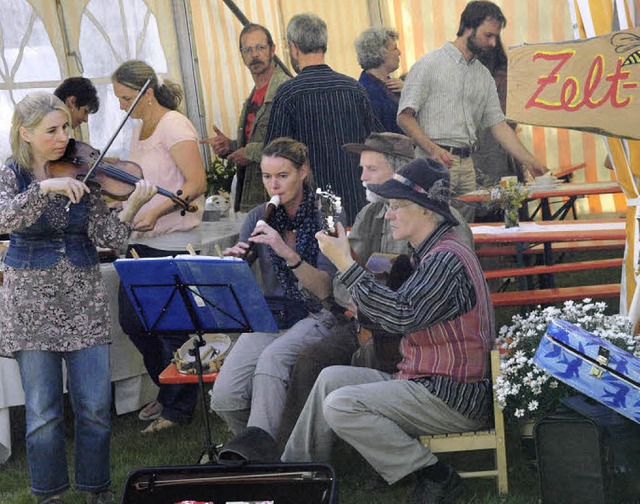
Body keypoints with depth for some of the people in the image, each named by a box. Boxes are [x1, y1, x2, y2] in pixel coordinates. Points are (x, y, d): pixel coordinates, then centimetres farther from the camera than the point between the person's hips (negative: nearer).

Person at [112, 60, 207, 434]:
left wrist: (157, 210, -28)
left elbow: (197, 183, -19)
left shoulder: (174, 126, -12)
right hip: (142, 240, 9)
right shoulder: (140, 130, 15)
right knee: (132, 320, 10)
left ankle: (179, 407, 13)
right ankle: (167, 392, 27)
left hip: (173, 242, -9)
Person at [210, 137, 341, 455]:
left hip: (314, 315, -4)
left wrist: (288, 253, -28)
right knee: (224, 397, -20)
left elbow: (324, 289, -14)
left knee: (273, 356, -37)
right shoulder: (259, 217, 7)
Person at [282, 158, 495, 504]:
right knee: (331, 378, 9)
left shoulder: (447, 259, -17)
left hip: (454, 397, -10)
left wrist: (345, 263, -23)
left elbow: (400, 316, -27)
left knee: (340, 405, -19)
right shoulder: (431, 254, 16)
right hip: (424, 382, 11)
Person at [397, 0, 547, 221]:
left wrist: (530, 162, 8)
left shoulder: (484, 76, 18)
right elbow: (405, 117, -6)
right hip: (436, 162, -7)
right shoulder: (430, 64, -2)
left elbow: (498, 125, 17)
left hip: (467, 163, 7)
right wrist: (433, 149, -19)